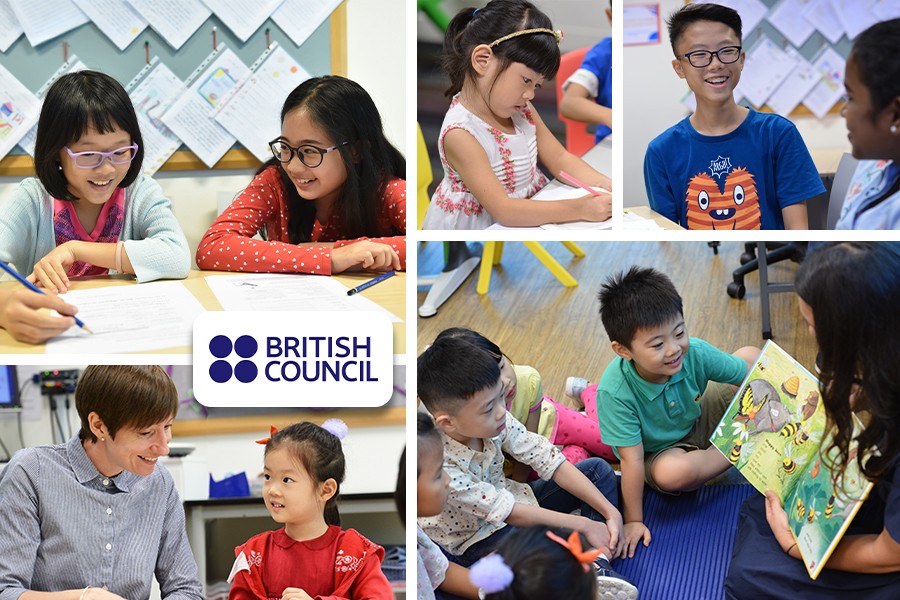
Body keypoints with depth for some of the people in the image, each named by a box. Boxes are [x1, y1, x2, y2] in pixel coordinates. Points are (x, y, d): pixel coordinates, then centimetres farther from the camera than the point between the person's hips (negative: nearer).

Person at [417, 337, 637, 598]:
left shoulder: (496, 421, -18)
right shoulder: (436, 463, -35)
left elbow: (550, 461, -12)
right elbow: (506, 511, -30)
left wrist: (610, 512, -18)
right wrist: (582, 525, -25)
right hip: (475, 542, -8)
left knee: (598, 469, 1)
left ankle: (599, 564, -17)